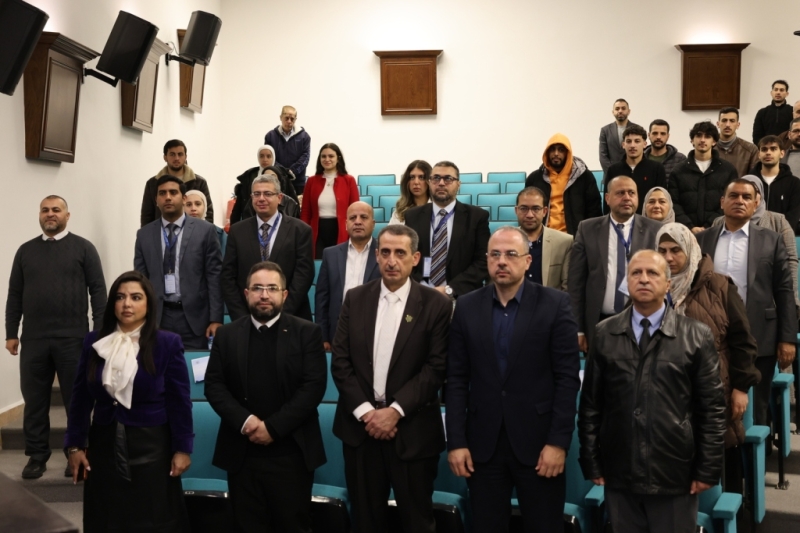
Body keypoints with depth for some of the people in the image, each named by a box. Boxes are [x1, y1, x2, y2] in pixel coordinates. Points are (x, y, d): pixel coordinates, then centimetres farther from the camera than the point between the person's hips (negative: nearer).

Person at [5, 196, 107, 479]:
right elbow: (15, 295, 12)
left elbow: (98, 290, -2)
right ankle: (37, 456, 18)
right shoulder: (26, 251, 12)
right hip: (33, 339, 3)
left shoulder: (83, 248, 3)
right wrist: (11, 333, 6)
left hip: (73, 338, -3)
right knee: (34, 400, 7)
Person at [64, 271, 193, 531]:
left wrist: (182, 448, -7)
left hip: (151, 447, -3)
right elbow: (81, 397, 7)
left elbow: (179, 400, -6)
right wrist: (75, 444, 5)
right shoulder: (94, 341, 2)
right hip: (105, 446, 3)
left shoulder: (167, 343, -7)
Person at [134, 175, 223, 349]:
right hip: (157, 317, 2)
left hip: (193, 317, -2)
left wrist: (216, 319, -6)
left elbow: (215, 276, -1)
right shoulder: (144, 235, 9)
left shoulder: (205, 230, 1)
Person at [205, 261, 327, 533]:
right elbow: (214, 385, 3)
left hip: (291, 452, -2)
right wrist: (245, 421, -13)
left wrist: (273, 427, -14)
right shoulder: (227, 334, 9)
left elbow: (313, 386, -8)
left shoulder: (307, 332, 1)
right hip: (242, 453, 2)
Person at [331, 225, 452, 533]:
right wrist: (365, 411, -10)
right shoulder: (355, 299, 5)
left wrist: (396, 410, -16)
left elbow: (435, 368, -9)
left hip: (412, 430, -2)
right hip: (360, 424, 3)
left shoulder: (436, 305, -4)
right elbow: (340, 361, 1)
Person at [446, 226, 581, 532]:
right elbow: (457, 380, 3)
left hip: (538, 442, -2)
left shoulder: (555, 305, -3)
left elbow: (568, 377, -6)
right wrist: (456, 441, -2)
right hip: (482, 444, 2)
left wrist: (558, 441, -11)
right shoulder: (467, 308, 4)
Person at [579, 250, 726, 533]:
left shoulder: (697, 336, -1)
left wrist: (707, 469, -4)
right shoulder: (605, 334, 4)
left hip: (675, 474, -1)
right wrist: (591, 463, 2)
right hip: (619, 473, 2)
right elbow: (590, 404, 5)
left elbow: (712, 408, -1)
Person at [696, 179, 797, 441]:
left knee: (755, 411, 7)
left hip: (758, 341, -1)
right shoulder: (701, 240, 8)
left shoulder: (771, 240, 5)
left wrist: (787, 339, -4)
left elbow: (784, 291, 2)